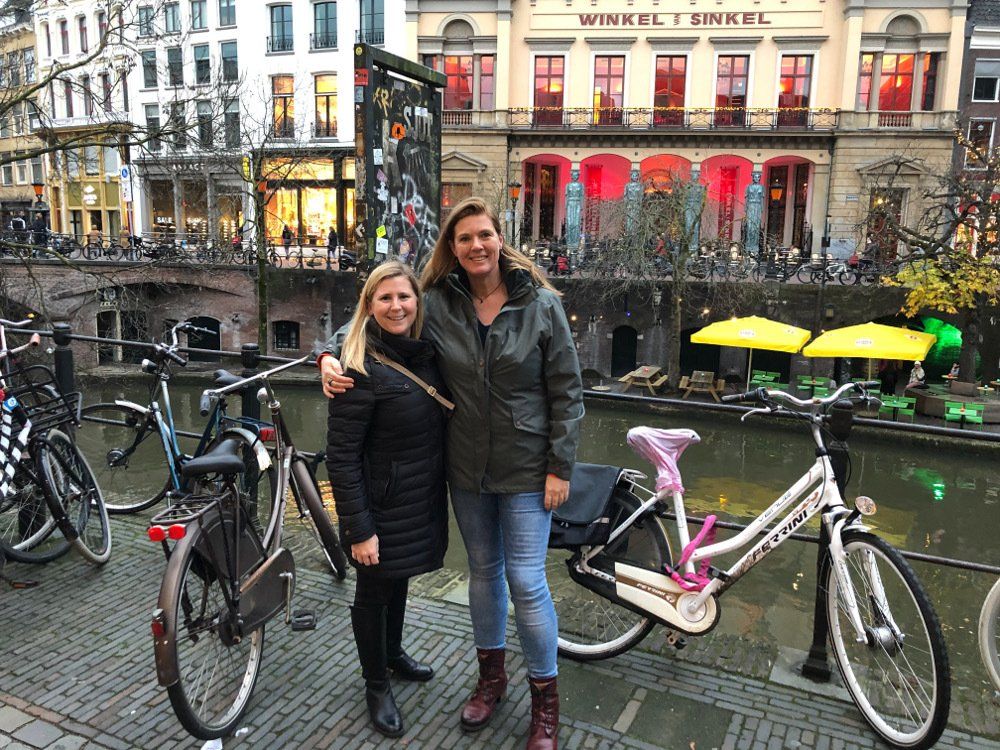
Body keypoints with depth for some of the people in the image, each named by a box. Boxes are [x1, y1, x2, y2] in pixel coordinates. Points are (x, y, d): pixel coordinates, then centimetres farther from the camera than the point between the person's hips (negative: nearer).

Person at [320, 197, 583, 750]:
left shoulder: (541, 304, -10)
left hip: (525, 469, -3)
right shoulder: (438, 304, -4)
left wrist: (560, 467, -10)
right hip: (466, 468, 3)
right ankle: (490, 676, 39)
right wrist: (331, 356, -11)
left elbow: (566, 392, -7)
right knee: (482, 570, 18)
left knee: (526, 580, 1)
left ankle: (545, 698, 23)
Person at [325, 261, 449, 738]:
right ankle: (376, 686, 34)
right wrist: (359, 528, -22)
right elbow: (341, 456, -21)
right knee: (374, 593, 13)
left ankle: (394, 653, 49)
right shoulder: (361, 368, -21)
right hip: (382, 508, -7)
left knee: (400, 580, 26)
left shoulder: (425, 354, 1)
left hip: (422, 502, 7)